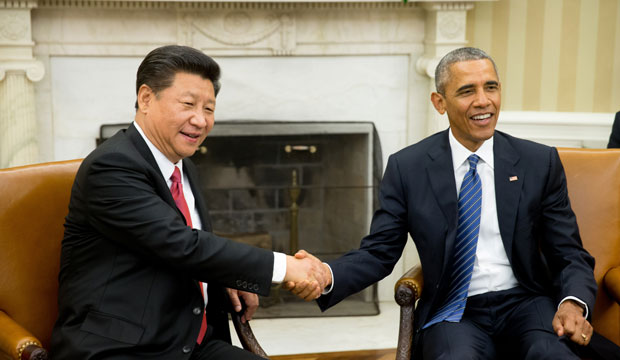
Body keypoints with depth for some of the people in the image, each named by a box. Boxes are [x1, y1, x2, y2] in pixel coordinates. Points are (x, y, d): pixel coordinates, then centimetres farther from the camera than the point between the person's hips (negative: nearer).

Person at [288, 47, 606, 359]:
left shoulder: (540, 162, 3)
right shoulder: (406, 168, 1)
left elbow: (570, 255, 6)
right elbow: (378, 252, 2)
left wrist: (574, 303, -16)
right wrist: (326, 275, -20)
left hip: (525, 304, 1)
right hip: (452, 313, -1)